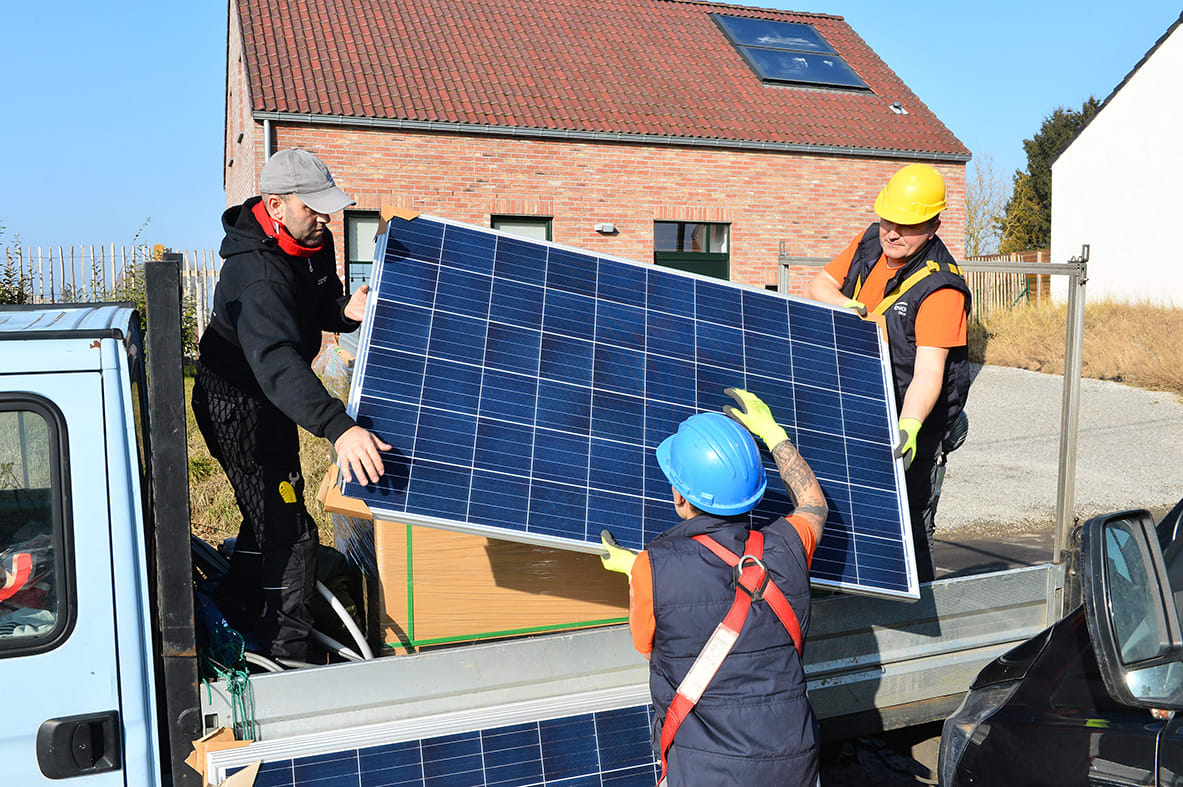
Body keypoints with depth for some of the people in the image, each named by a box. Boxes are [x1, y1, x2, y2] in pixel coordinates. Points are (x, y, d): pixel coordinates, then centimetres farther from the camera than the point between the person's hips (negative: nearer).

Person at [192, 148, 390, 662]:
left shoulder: (313, 240, -5)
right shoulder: (257, 274, -34)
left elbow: (320, 306, 10)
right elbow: (276, 360, -50)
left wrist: (346, 310, -16)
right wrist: (339, 427, -64)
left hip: (270, 401, 10)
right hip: (239, 406, -10)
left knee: (270, 512, 24)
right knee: (290, 533, -7)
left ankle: (234, 618, 45)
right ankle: (286, 657, 7)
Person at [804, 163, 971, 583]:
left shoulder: (940, 287, -24)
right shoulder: (871, 242, -2)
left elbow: (929, 371, -31)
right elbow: (817, 285, 7)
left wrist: (908, 428, -47)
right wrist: (842, 304, -16)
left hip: (914, 425, -7)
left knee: (907, 538, -2)